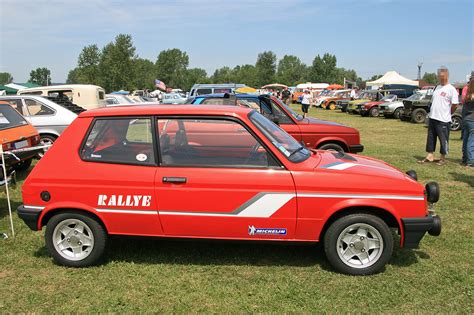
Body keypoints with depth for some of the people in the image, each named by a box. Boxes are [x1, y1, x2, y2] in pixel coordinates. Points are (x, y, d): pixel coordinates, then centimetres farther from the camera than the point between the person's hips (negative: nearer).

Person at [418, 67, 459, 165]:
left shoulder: (451, 89, -9)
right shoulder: (437, 87, 13)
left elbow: (454, 104, -10)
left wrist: (447, 114, -2)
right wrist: (431, 113, 13)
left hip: (443, 120, -7)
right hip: (432, 118, 7)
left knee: (443, 139, 3)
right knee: (431, 138, 10)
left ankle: (443, 158, 15)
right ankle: (430, 157, 18)